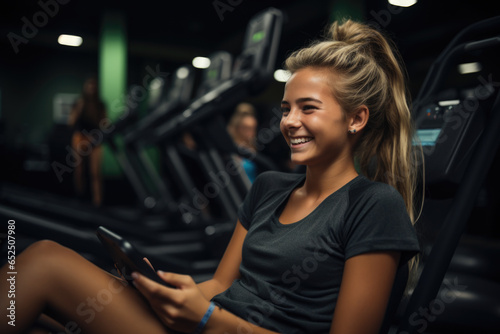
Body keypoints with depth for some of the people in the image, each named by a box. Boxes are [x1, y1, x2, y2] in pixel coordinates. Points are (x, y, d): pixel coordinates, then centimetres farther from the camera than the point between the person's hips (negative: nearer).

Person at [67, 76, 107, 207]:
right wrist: (79, 108, -13)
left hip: (95, 140, 0)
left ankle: (97, 200, -8)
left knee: (95, 171, -7)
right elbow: (71, 122, -4)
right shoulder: (79, 103, 4)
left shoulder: (100, 105, 7)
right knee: (79, 169, 7)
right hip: (80, 138, 0)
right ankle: (79, 195, 28)